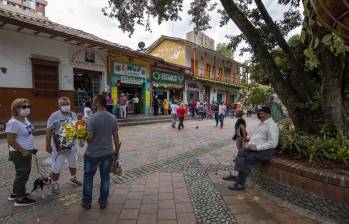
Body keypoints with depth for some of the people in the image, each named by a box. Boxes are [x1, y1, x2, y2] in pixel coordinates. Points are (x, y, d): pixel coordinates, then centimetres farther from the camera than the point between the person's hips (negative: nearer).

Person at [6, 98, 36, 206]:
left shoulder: (25, 119, 6)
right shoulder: (13, 122, -22)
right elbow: (11, 141, -23)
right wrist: (23, 151, -20)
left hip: (26, 152, 9)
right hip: (20, 153, -9)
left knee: (24, 174, 22)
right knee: (22, 174, 4)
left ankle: (15, 193, 39)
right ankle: (20, 199, 20)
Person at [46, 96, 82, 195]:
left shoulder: (73, 115, 1)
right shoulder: (54, 116, -13)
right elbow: (49, 131, -11)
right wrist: (48, 145, -12)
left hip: (72, 144, 5)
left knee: (73, 163, 21)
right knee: (56, 166, 4)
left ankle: (73, 177, 43)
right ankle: (55, 184, 25)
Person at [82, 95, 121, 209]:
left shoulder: (92, 118, -18)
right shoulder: (113, 118, -5)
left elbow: (90, 138, -19)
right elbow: (116, 136, -1)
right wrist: (117, 150, 11)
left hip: (93, 154, -3)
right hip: (108, 153, 3)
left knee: (88, 178, 18)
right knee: (105, 178, 15)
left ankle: (87, 202, 33)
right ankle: (103, 202, 28)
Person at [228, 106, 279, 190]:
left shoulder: (271, 126, -14)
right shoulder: (262, 123, 14)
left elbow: (273, 143, -21)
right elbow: (255, 135, 22)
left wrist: (256, 147, -23)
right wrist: (250, 144, 3)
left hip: (265, 150, -9)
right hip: (254, 147, 9)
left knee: (248, 160, -22)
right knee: (241, 154, -9)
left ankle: (240, 184, -11)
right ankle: (239, 176, -8)